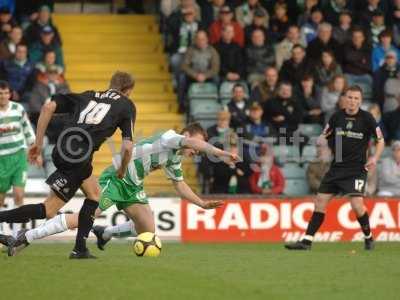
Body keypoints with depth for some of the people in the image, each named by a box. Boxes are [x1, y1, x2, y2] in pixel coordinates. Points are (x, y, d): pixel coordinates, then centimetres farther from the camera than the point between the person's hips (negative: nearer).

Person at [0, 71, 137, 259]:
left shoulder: (87, 96, 24)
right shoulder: (127, 105, 12)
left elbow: (48, 107, 10)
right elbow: (127, 146, 0)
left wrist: (38, 143, 12)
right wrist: (122, 170, 20)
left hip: (62, 150, 6)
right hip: (79, 157, -6)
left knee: (95, 194, 26)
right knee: (49, 210, -1)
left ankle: (80, 249, 22)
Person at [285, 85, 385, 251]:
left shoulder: (366, 118, -5)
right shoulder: (337, 116, 3)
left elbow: (380, 141, 2)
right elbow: (324, 137, 13)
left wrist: (374, 158, -14)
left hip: (357, 168, -4)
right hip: (337, 167, 4)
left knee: (357, 204, -18)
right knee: (320, 201, 0)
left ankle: (368, 238, 7)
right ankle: (306, 241, 5)